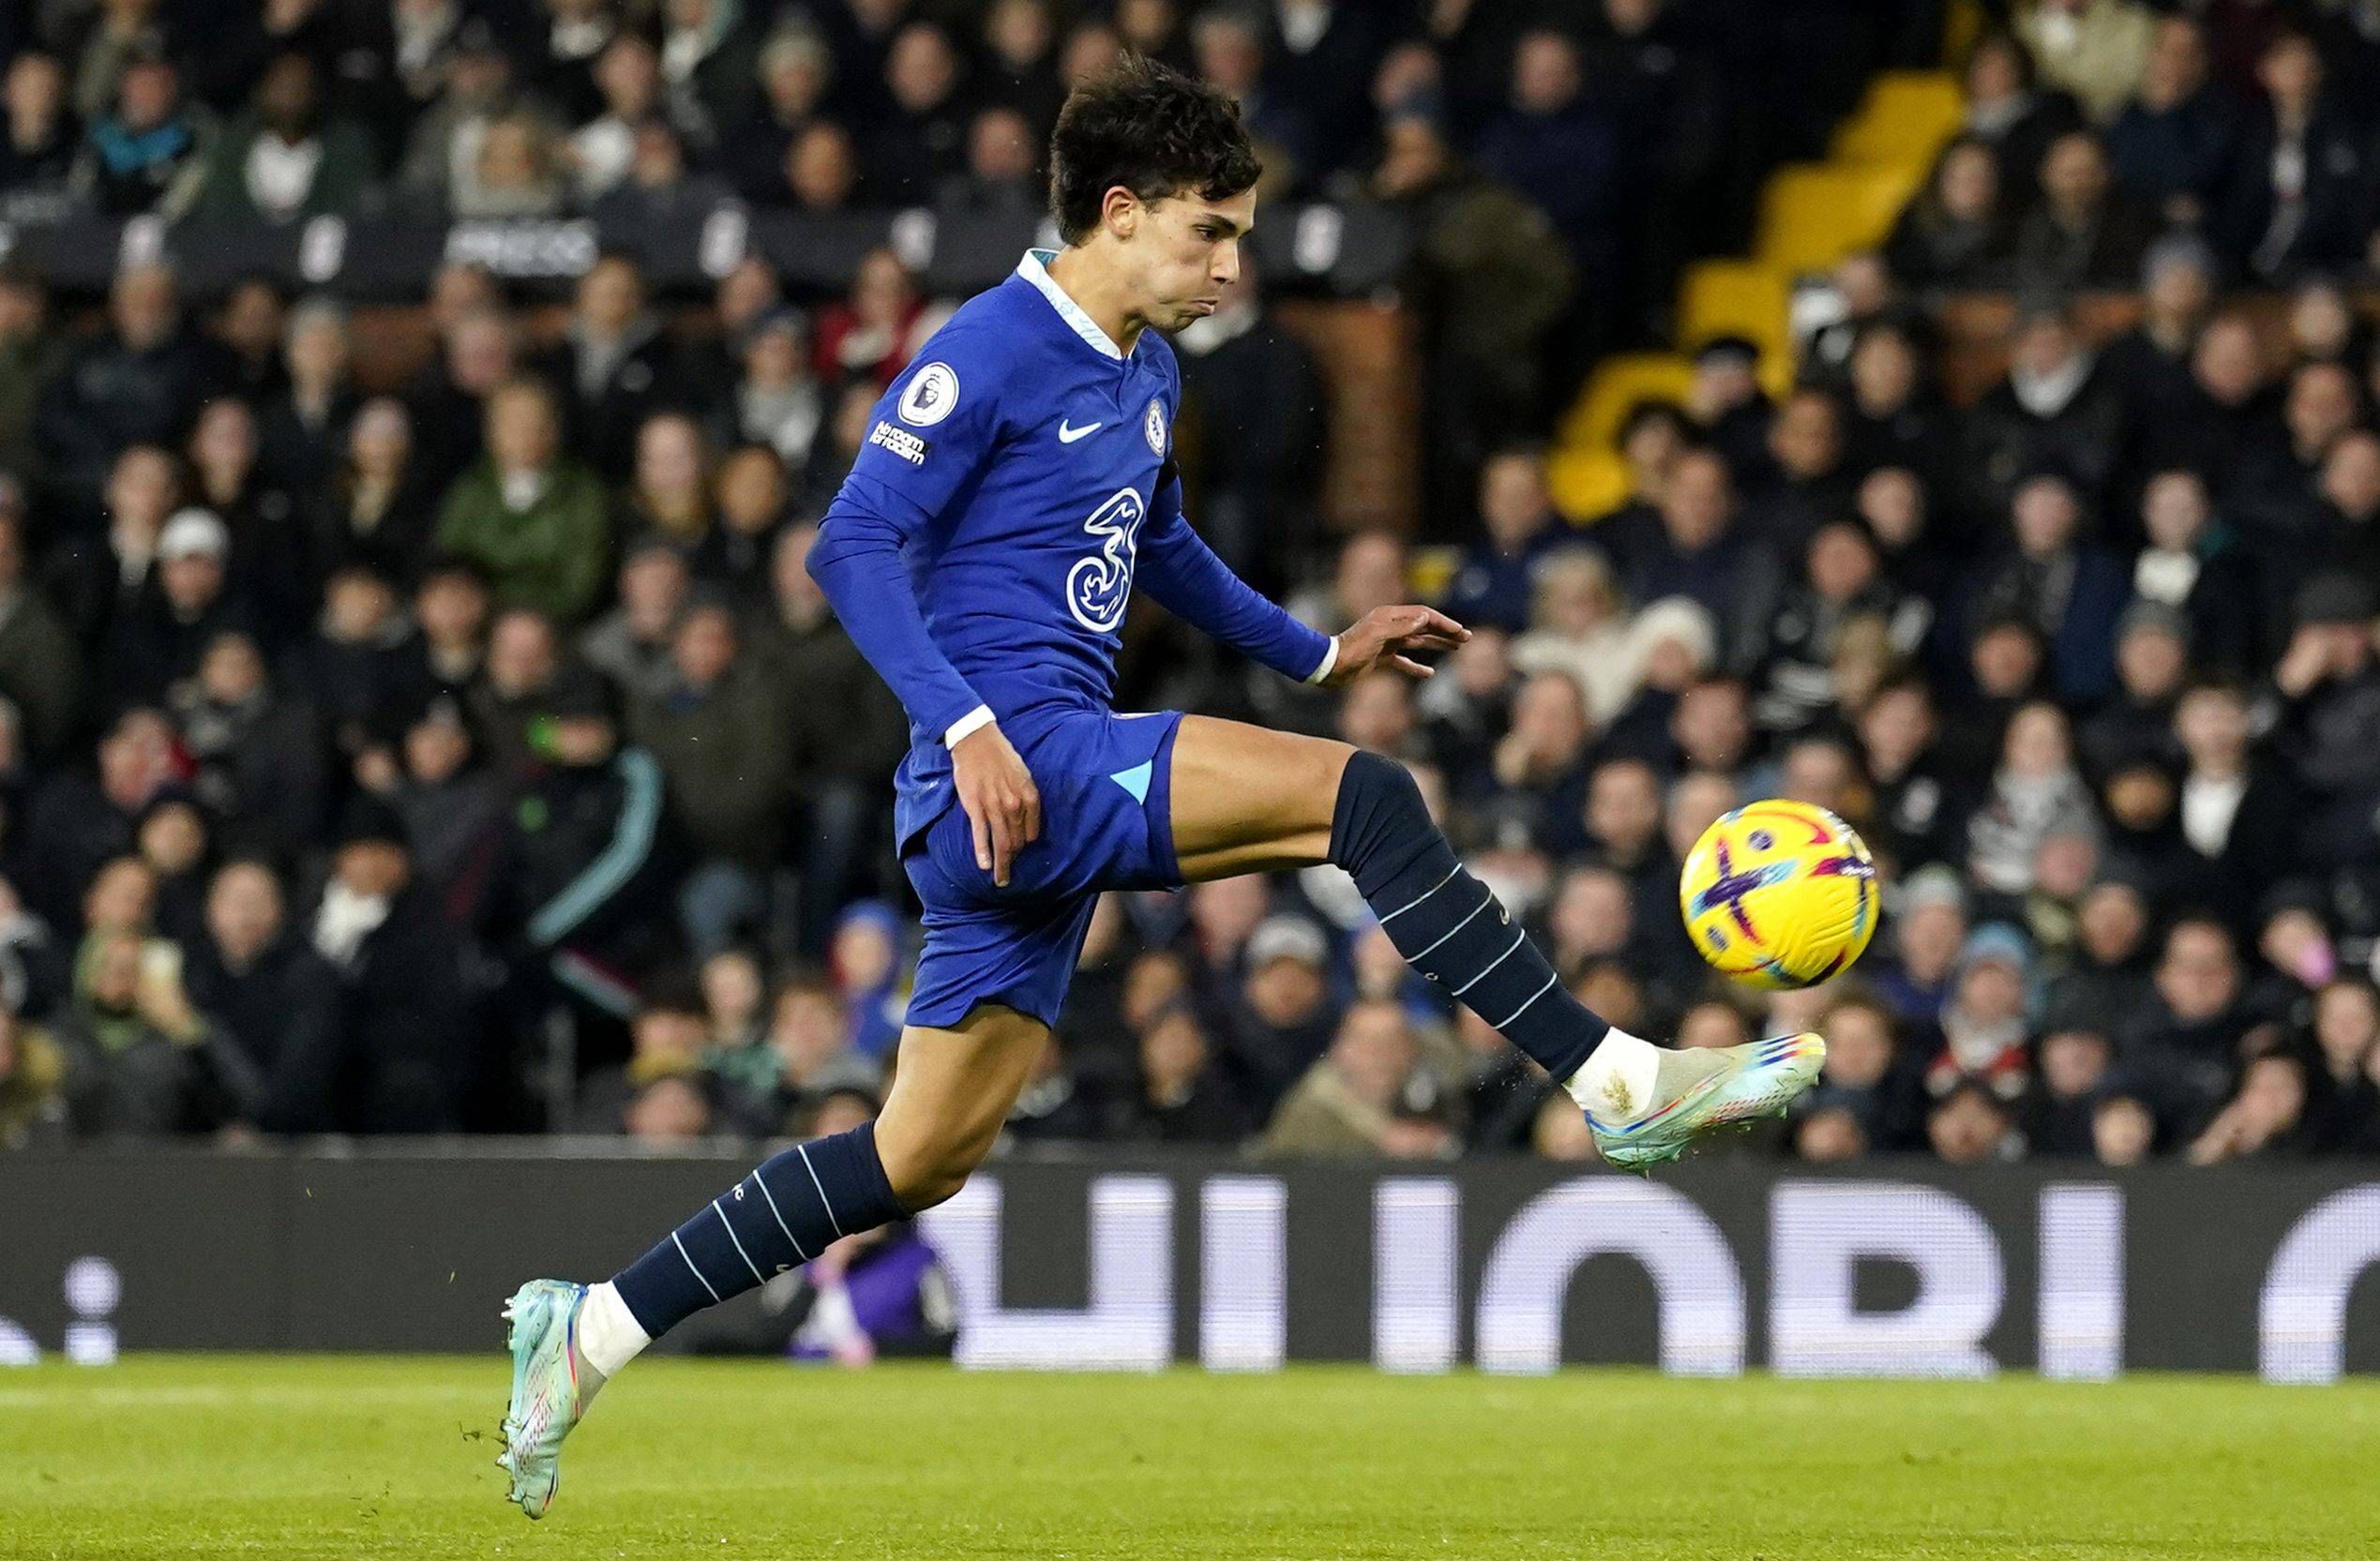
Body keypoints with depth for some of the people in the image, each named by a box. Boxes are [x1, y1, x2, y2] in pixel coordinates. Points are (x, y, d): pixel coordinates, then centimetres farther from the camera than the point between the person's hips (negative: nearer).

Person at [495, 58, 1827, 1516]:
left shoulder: (1148, 374, 19)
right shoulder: (989, 356, -9)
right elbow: (855, 546, -15)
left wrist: (1317, 652, 32)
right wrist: (967, 727, -25)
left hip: (1048, 808, 10)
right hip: (1012, 768, -10)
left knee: (921, 1161, 11)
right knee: (1361, 796, -21)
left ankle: (588, 1333, 18)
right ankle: (1626, 1086, -23)